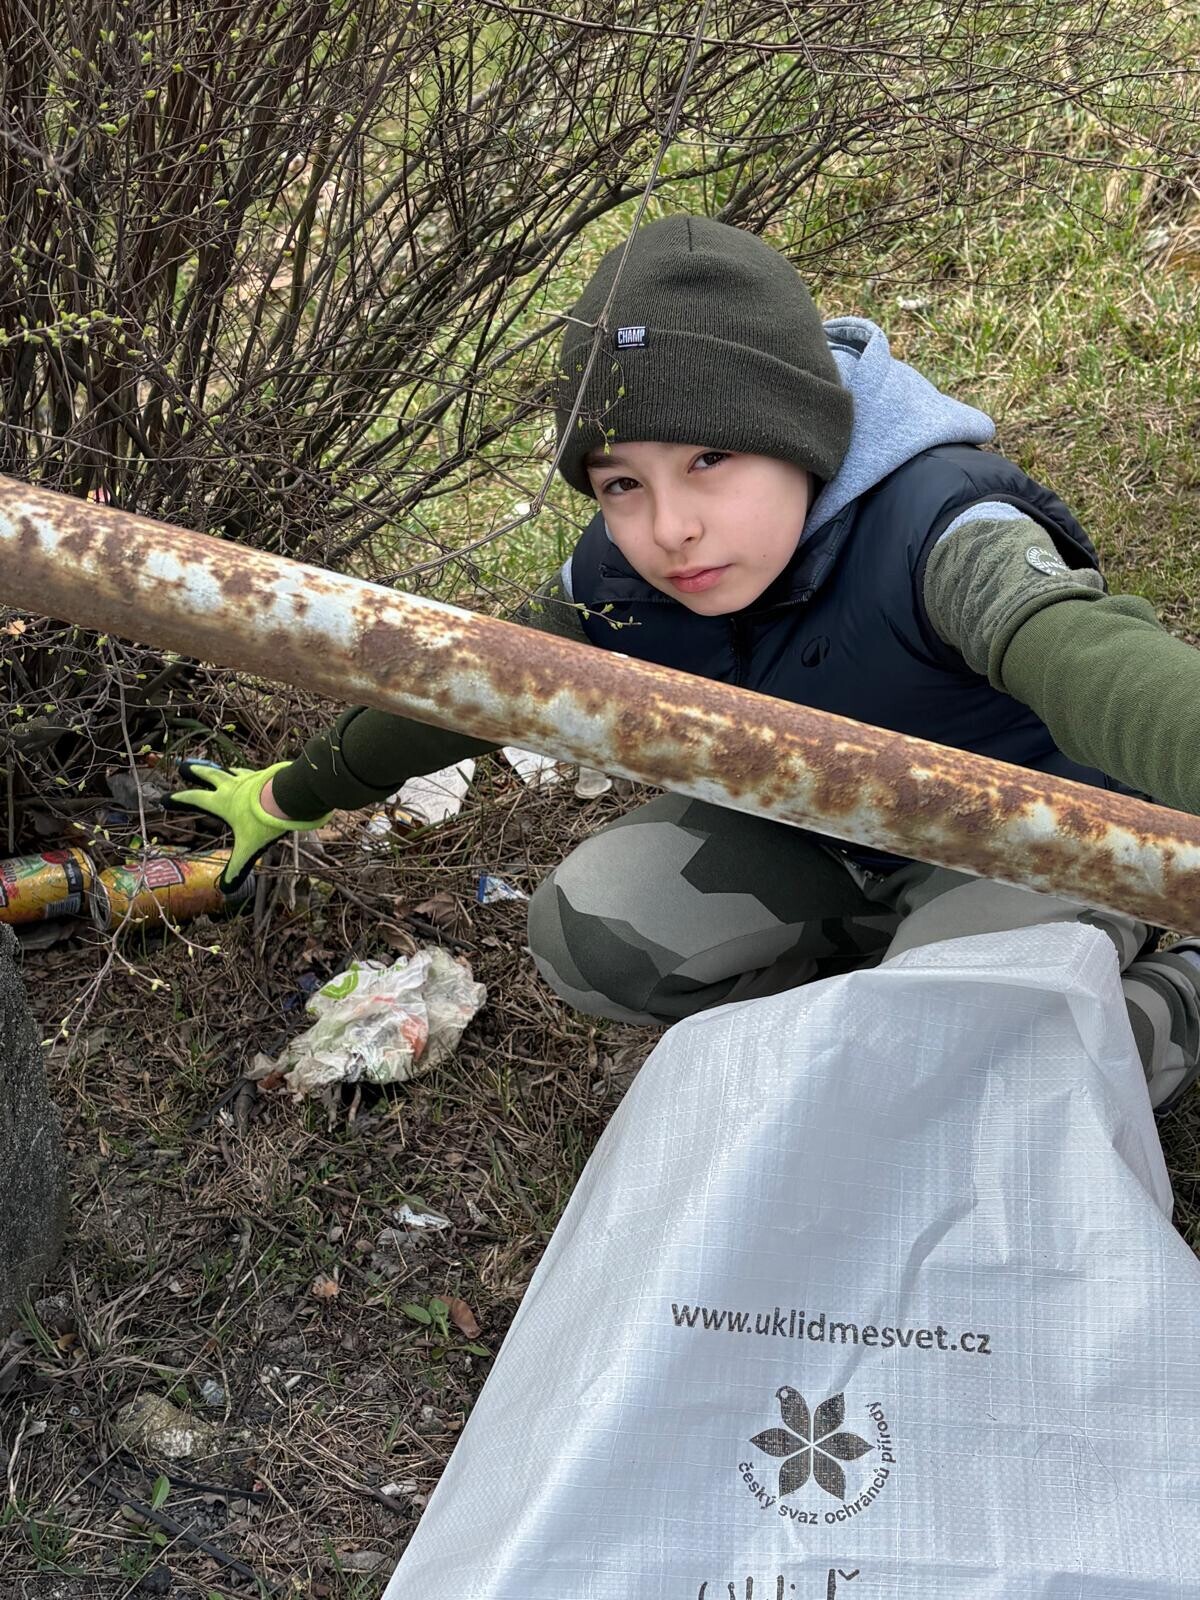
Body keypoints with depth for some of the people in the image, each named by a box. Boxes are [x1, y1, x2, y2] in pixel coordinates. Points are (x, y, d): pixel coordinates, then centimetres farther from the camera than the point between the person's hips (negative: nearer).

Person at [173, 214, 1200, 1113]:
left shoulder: (934, 527, -37)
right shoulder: (628, 571, -16)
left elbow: (1082, 651, -61)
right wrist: (294, 795, 11)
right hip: (808, 830, 6)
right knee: (587, 934, -13)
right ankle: (875, 972, 7)